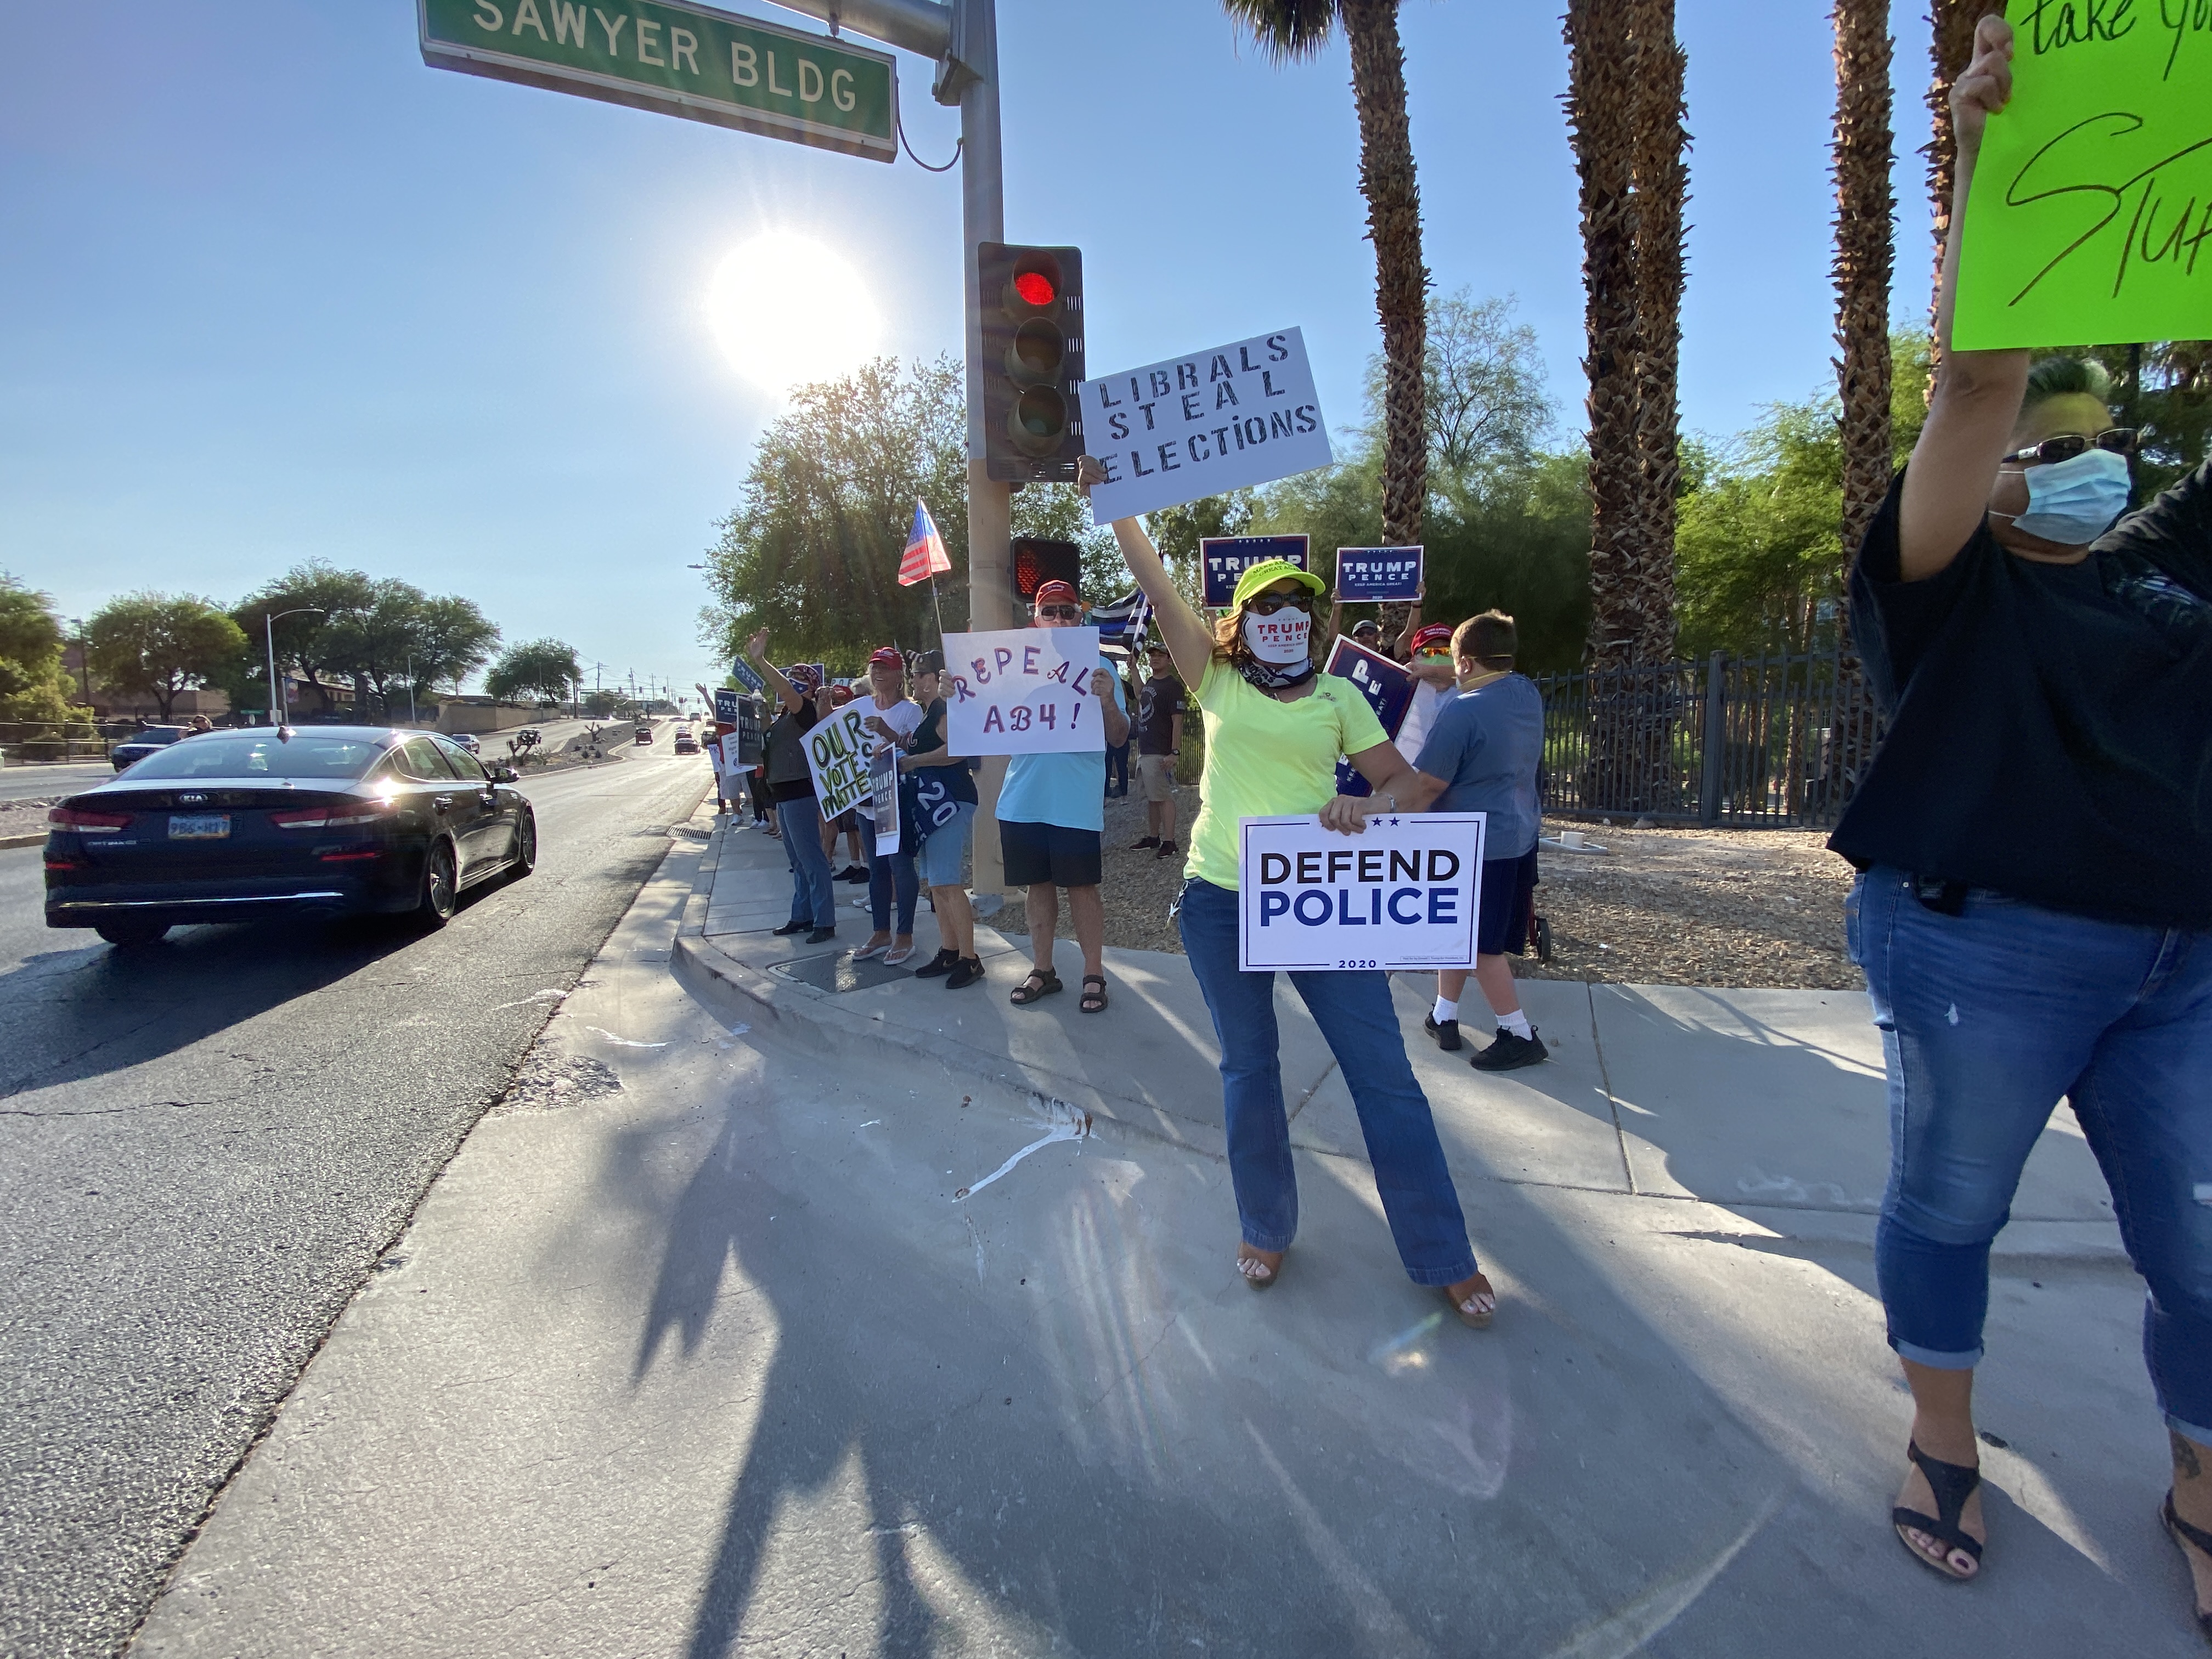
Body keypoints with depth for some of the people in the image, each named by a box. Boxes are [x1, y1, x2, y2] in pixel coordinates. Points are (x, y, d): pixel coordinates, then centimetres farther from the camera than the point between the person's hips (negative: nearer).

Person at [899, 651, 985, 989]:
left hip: (950, 802, -11)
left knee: (948, 883, -13)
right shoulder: (927, 712, 21)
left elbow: (957, 748, -24)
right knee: (935, 883, 11)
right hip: (931, 805, 11)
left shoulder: (943, 708, -10)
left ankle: (970, 959, -9)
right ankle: (949, 952, 17)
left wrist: (913, 761, -15)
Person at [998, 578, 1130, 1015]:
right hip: (1023, 799, 4)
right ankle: (1042, 969, 24)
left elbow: (1119, 738, -7)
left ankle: (1094, 974, 13)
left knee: (1082, 886, 2)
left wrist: (1108, 701, -27)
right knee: (1039, 884, 12)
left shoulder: (1096, 668, -1)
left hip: (1076, 802, -3)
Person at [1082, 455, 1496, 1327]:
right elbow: (1156, 585, -3)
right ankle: (1265, 1230, 33)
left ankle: (1445, 1256, 17)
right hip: (1221, 901, 0)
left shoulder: (1338, 696, 5)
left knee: (1383, 1072, 2)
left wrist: (1365, 806, -16)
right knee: (1249, 1070, 13)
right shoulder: (1216, 681, 4)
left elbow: (1404, 780, 5)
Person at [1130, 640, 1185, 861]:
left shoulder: (1173, 686, -11)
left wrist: (1175, 752, -23)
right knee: (1151, 797, 15)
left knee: (1163, 797, -8)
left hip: (1160, 754, -9)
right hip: (1144, 751, 9)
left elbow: (1177, 721, -16)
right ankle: (1152, 837, 25)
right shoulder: (1149, 683, 15)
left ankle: (1169, 842, -4)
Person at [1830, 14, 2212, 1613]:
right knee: (1949, 1204, 11)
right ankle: (1945, 1445, 33)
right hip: (1986, 951, -4)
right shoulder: (1950, 584, -4)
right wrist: (1990, 161, -21)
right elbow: (1976, 383, -15)